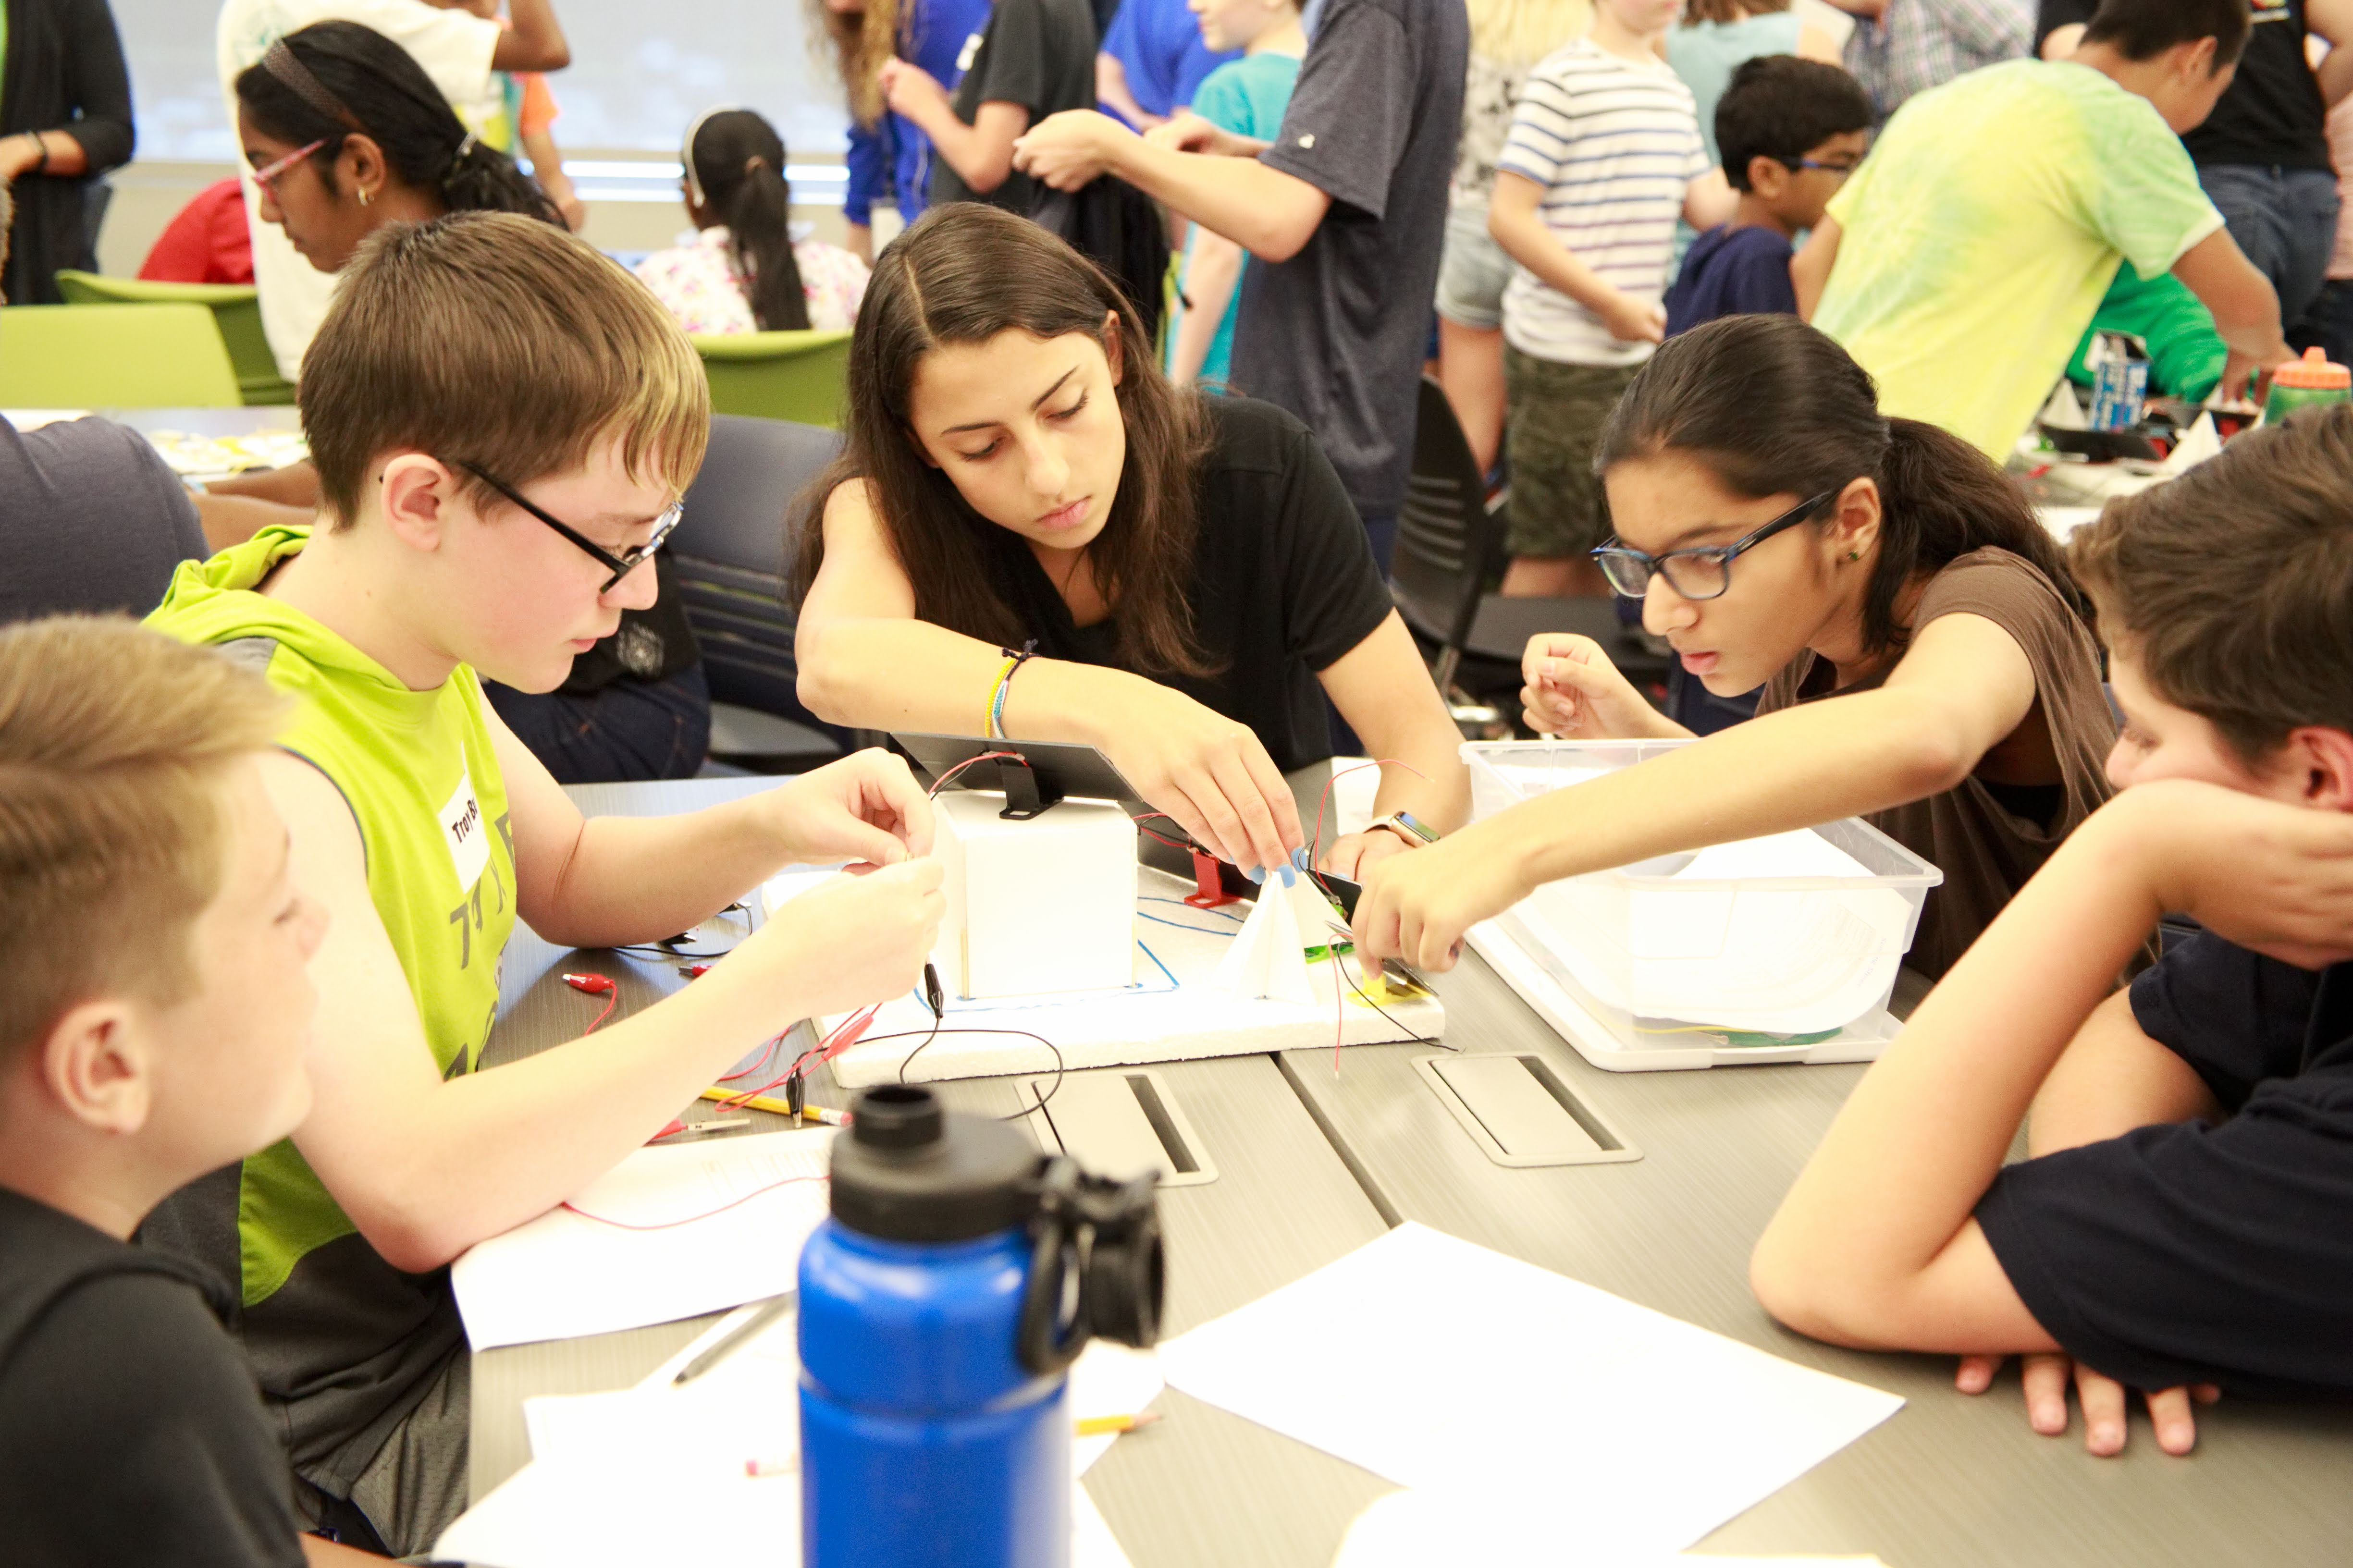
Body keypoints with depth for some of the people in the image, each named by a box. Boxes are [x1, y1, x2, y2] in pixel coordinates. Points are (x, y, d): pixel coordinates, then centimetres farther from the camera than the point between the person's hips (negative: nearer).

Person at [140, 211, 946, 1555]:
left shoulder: (399, 636, 0)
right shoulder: (248, 753, -28)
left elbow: (571, 879, 15)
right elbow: (413, 1193, -34)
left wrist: (774, 828, -5)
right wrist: (780, 978, -30)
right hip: (348, 1428, -8)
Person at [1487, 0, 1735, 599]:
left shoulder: (1674, 89, 15)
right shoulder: (1563, 80, -10)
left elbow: (1709, 207, 11)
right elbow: (1508, 216, -15)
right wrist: (1610, 302, -17)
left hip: (1639, 349, 8)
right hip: (1563, 353, -7)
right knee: (1550, 550, -2)